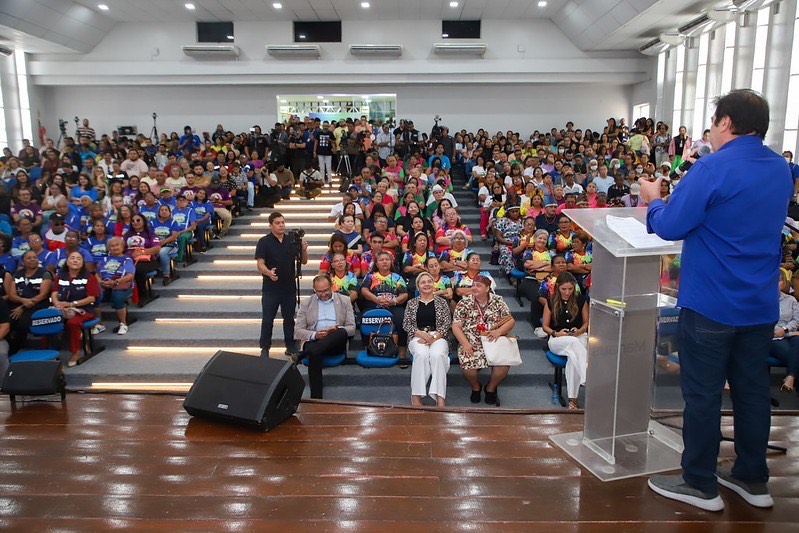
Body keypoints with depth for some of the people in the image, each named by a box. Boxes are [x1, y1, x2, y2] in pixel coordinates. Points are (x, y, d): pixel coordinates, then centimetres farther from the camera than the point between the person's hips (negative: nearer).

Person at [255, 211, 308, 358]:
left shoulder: (292, 241, 5)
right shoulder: (264, 242, -5)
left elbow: (303, 261, 8)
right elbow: (260, 263, -12)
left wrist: (304, 250, -13)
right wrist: (269, 272, -32)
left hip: (289, 287, 3)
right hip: (270, 289, -3)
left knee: (289, 318, 12)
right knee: (267, 320, 3)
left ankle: (290, 347, 23)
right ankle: (265, 348, 15)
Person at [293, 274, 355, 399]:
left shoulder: (344, 301, 14)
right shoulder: (306, 303, 14)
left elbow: (351, 328, 9)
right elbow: (298, 331, 7)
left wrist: (338, 329, -15)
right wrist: (315, 335, -14)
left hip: (336, 343, 1)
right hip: (314, 341, -1)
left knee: (342, 332, -35)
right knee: (315, 354, -38)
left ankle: (301, 355, -39)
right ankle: (316, 398, -36)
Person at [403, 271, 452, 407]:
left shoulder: (442, 302, 14)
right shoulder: (412, 303, 16)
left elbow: (447, 323, 5)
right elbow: (406, 324, 8)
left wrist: (434, 337, -12)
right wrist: (421, 334, -11)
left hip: (438, 337, 0)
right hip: (417, 337, 0)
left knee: (437, 355, -35)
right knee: (421, 354, -36)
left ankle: (440, 397, -40)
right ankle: (416, 395, -32)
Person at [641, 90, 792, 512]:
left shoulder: (713, 168, -17)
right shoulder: (781, 169, 8)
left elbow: (670, 227, -16)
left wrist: (653, 199, 4)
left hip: (711, 303, -7)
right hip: (761, 303, 8)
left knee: (702, 393, 4)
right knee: (753, 390, 16)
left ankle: (700, 485, 16)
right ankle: (753, 480, 29)